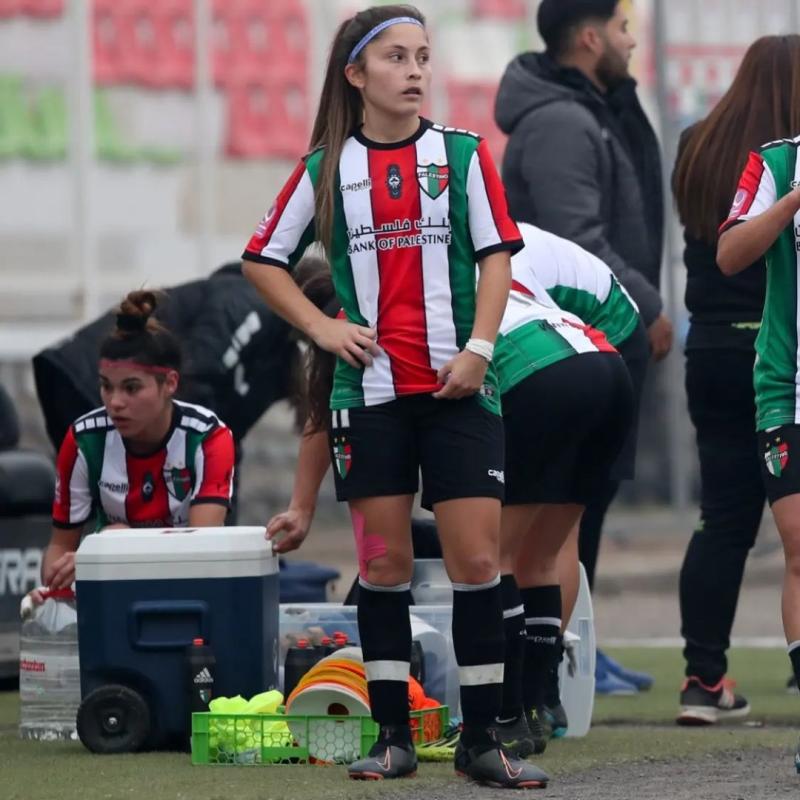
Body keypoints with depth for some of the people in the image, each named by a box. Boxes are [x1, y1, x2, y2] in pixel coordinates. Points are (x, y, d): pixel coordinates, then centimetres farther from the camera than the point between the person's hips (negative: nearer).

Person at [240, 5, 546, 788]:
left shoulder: (463, 153, 3)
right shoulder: (326, 169, 5)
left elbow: (495, 254, 2)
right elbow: (263, 260, 12)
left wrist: (479, 348, -10)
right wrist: (322, 327, 0)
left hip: (456, 389, -1)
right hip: (369, 390, 1)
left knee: (477, 558, -5)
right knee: (383, 562, 3)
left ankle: (480, 738, 2)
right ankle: (392, 736, 9)